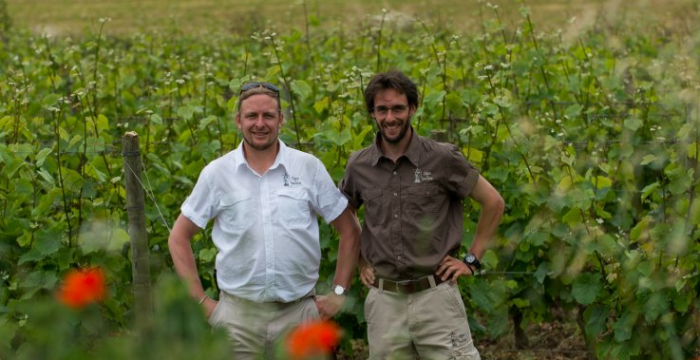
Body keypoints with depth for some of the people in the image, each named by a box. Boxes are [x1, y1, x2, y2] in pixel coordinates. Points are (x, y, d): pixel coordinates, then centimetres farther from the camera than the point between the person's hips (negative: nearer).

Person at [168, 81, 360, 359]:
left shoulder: (309, 167, 2)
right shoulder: (216, 173, 2)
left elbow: (349, 231, 9)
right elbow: (179, 237, 8)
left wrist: (339, 293, 4)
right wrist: (200, 301, 2)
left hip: (298, 313, 0)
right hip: (237, 313, 0)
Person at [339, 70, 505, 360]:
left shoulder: (442, 158, -6)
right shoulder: (358, 166, 3)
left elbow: (494, 203, 3)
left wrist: (472, 260, 0)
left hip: (435, 295, -3)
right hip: (384, 300, 3)